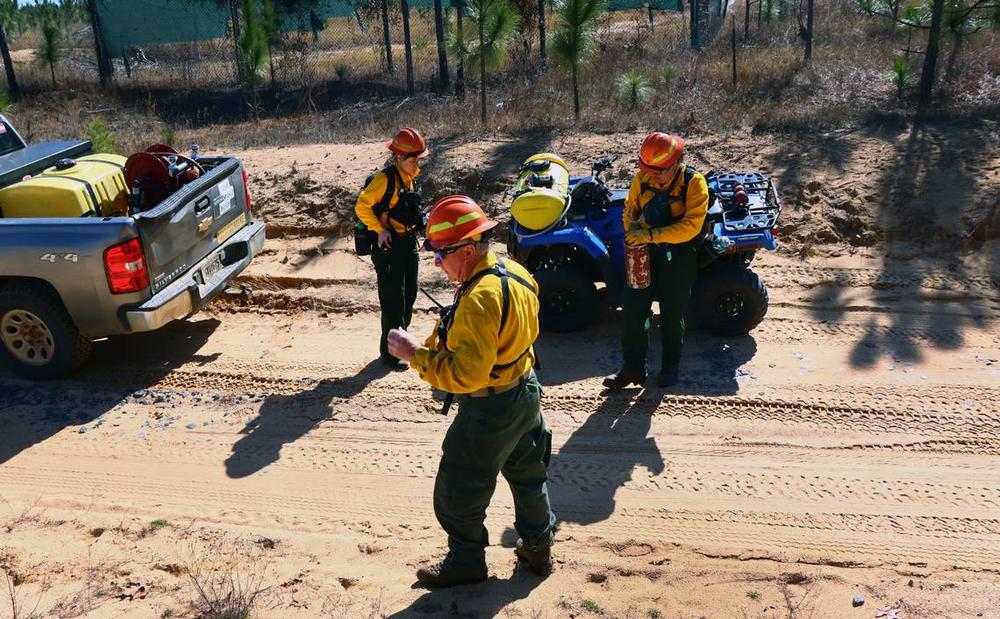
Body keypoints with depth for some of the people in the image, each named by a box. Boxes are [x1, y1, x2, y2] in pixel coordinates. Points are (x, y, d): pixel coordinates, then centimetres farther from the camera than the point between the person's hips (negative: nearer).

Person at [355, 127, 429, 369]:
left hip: (409, 243, 8)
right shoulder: (385, 178, -17)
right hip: (389, 246, -8)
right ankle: (390, 352, 7)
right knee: (393, 300, -4)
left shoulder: (409, 177, 8)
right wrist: (380, 230, -20)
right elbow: (362, 206, -16)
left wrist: (419, 220, 8)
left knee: (409, 295, 16)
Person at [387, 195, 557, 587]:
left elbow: (467, 373, -32)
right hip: (527, 393, 9)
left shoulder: (479, 299, -31)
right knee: (528, 476, 25)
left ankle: (466, 563, 29)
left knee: (458, 493, 11)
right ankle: (538, 549, 42)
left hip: (490, 409, -9)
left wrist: (415, 353, -24)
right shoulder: (515, 273, -2)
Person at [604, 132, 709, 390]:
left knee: (672, 316, 10)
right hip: (645, 252, 4)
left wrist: (650, 235, -30)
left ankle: (670, 368, 30)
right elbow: (630, 209, 10)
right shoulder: (642, 178, -5)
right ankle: (633, 367, 18)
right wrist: (633, 232, -10)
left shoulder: (693, 183, -17)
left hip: (678, 257, -4)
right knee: (632, 310, 4)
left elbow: (690, 226, -25)